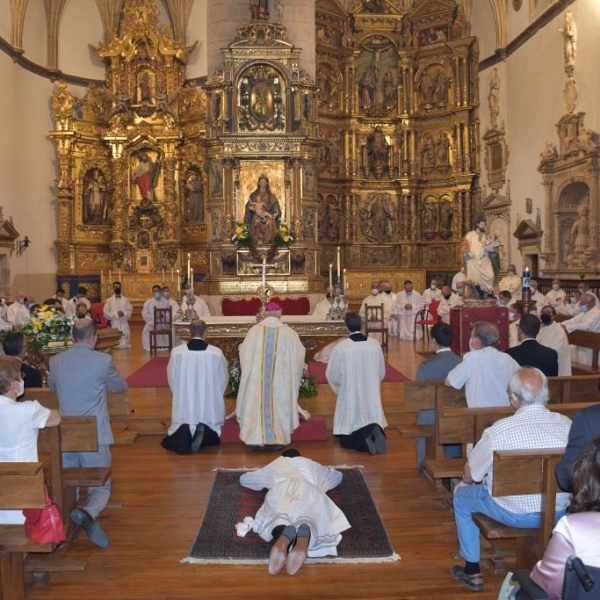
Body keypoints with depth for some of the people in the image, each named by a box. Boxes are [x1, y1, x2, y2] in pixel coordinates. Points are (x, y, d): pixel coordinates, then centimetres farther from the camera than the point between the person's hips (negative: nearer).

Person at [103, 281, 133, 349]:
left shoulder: (126, 300, 10)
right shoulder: (109, 300, 4)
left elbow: (130, 311, 6)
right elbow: (106, 313, -2)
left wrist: (124, 313, -13)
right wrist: (116, 314, -14)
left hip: (124, 325, 2)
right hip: (114, 325, -2)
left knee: (125, 344, 2)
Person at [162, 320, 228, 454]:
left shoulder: (176, 352, -7)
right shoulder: (217, 353, -8)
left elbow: (172, 380, 6)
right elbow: (223, 380, 5)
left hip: (184, 409, 0)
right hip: (210, 410, 0)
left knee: (169, 442, 19)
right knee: (212, 437, 23)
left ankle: (184, 433, -16)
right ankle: (205, 432, -13)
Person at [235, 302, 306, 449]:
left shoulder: (254, 330, -5)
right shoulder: (288, 332, -5)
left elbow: (244, 353, 2)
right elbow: (300, 353, 5)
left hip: (256, 379, 0)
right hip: (280, 380, 0)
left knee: (256, 404, 9)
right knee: (279, 404, 9)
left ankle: (255, 439, 11)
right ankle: (277, 439, 13)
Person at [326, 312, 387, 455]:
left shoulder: (341, 347, -15)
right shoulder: (375, 345, -5)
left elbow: (332, 375, -3)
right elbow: (381, 373, 8)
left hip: (350, 399, -2)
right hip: (372, 398, 3)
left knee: (347, 439, 10)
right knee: (373, 427, 19)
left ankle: (363, 441, -21)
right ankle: (375, 432, -16)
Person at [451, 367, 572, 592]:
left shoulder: (499, 430, -22)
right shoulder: (567, 424, -13)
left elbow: (471, 474, -7)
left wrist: (466, 480, 17)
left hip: (514, 513, -4)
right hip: (560, 513, 4)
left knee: (462, 496, 22)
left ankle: (472, 571, 28)